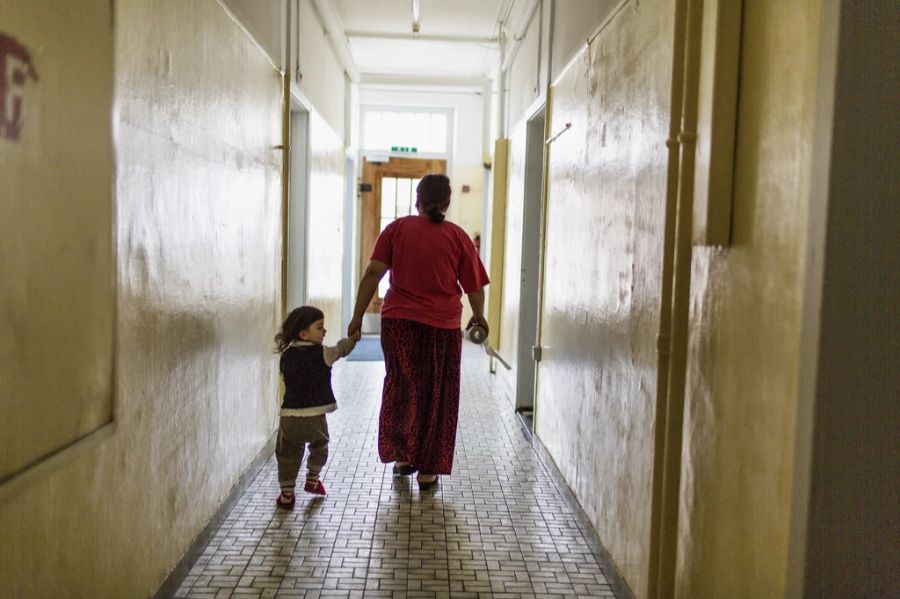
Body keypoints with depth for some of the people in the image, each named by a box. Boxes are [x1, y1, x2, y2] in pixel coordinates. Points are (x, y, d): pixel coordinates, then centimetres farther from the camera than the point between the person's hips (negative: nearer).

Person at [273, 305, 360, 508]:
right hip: (315, 416, -2)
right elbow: (341, 349, 10)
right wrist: (355, 336, 28)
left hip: (289, 415, 3)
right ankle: (312, 480, 34)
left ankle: (286, 494, 14)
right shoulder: (322, 354, -5)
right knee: (319, 447, 25)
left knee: (288, 455, 14)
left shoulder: (286, 356, 7)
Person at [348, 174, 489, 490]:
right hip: (442, 326, -1)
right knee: (435, 397, 11)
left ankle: (402, 456, 25)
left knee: (400, 388, 21)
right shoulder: (457, 236, -1)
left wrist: (358, 316, -1)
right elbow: (474, 286, 1)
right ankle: (427, 470, 16)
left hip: (398, 321, 1)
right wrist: (478, 316, 19)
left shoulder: (397, 229, 0)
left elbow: (372, 274, -7)